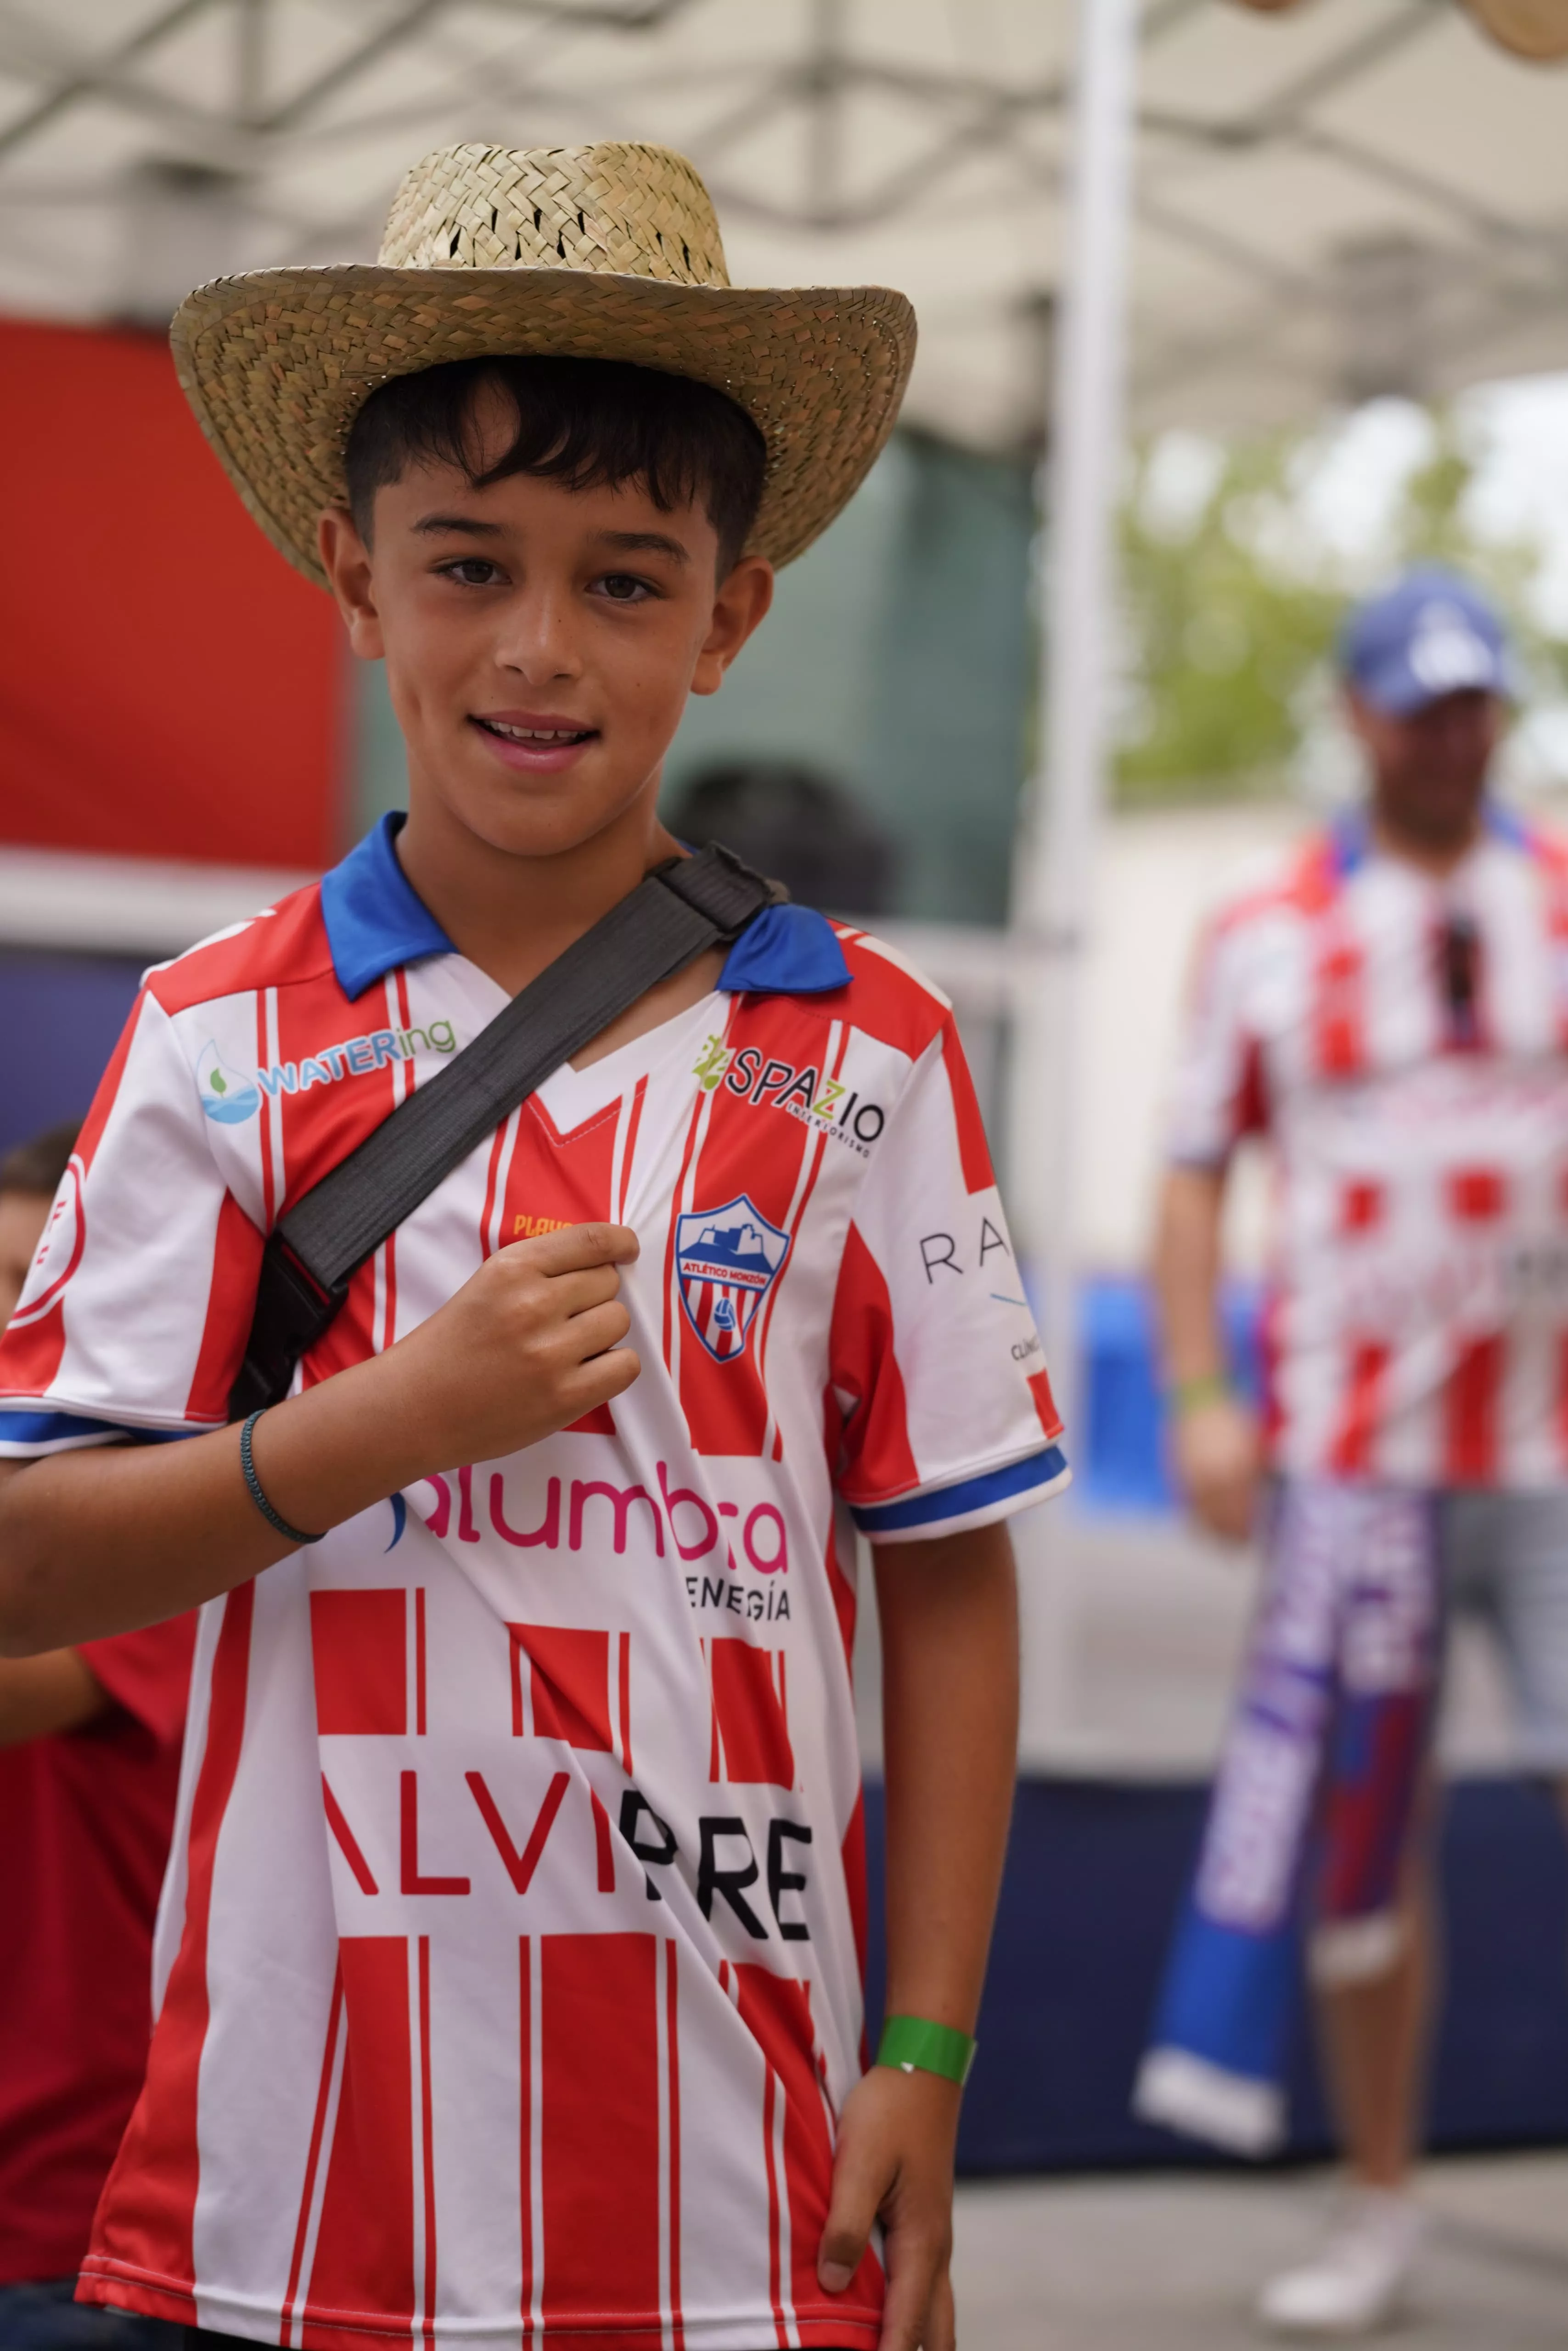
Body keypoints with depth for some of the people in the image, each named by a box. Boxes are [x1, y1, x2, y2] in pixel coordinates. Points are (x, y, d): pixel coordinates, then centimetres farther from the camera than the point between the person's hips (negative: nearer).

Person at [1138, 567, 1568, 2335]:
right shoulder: (1266, 941, 6)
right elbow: (1195, 1177, 5)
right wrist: (1200, 1394, -5)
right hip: (1351, 1451, 0)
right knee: (1363, 1834, 4)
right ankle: (1381, 2204, 17)